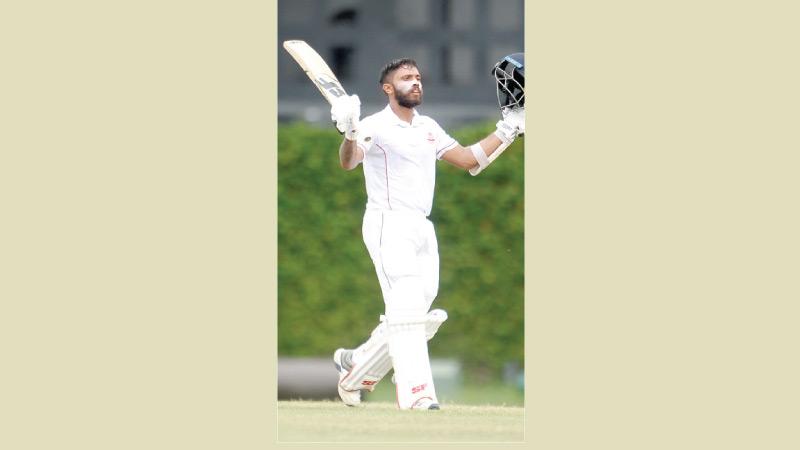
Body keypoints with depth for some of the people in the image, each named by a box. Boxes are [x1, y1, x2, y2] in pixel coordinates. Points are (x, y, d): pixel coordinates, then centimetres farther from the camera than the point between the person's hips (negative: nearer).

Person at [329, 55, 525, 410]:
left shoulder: (428, 128, 16)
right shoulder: (376, 127, -7)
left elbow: (471, 160, 20)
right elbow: (349, 161, -24)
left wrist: (509, 128, 13)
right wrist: (349, 134, -46)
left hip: (423, 228, 8)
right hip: (389, 225, -8)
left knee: (417, 319, 8)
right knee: (406, 310, -18)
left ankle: (356, 366, 25)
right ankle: (417, 396, -24)